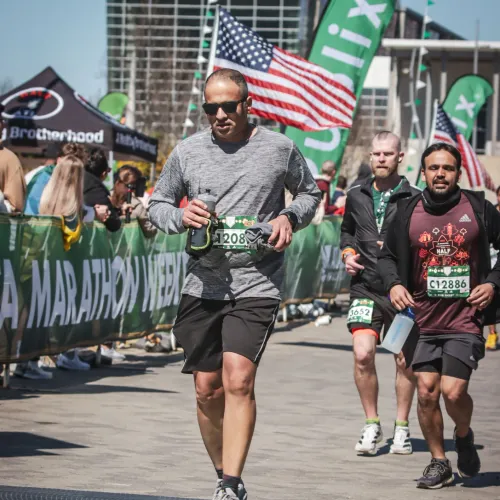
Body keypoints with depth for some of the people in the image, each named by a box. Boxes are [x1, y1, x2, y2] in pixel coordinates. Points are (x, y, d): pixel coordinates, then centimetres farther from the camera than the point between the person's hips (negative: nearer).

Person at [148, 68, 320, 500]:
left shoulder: (280, 148, 2)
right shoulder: (187, 152, 5)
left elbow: (310, 193, 17)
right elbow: (157, 205, 15)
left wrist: (290, 217, -4)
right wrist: (180, 217, -7)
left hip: (257, 285, -3)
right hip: (203, 284, 3)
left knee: (238, 380, -19)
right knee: (208, 390, 7)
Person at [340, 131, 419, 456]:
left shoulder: (414, 199, -4)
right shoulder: (356, 196, 8)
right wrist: (348, 252, 7)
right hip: (365, 288, 2)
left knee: (405, 360, 5)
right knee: (363, 355, -11)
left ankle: (402, 426, 22)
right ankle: (372, 424, 5)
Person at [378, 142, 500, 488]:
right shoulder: (409, 212, 4)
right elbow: (388, 255, 14)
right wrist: (394, 283, -3)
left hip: (466, 318, -3)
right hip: (423, 320, 3)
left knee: (453, 392, -12)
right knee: (426, 393, 0)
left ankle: (464, 435, 21)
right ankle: (439, 464, 16)